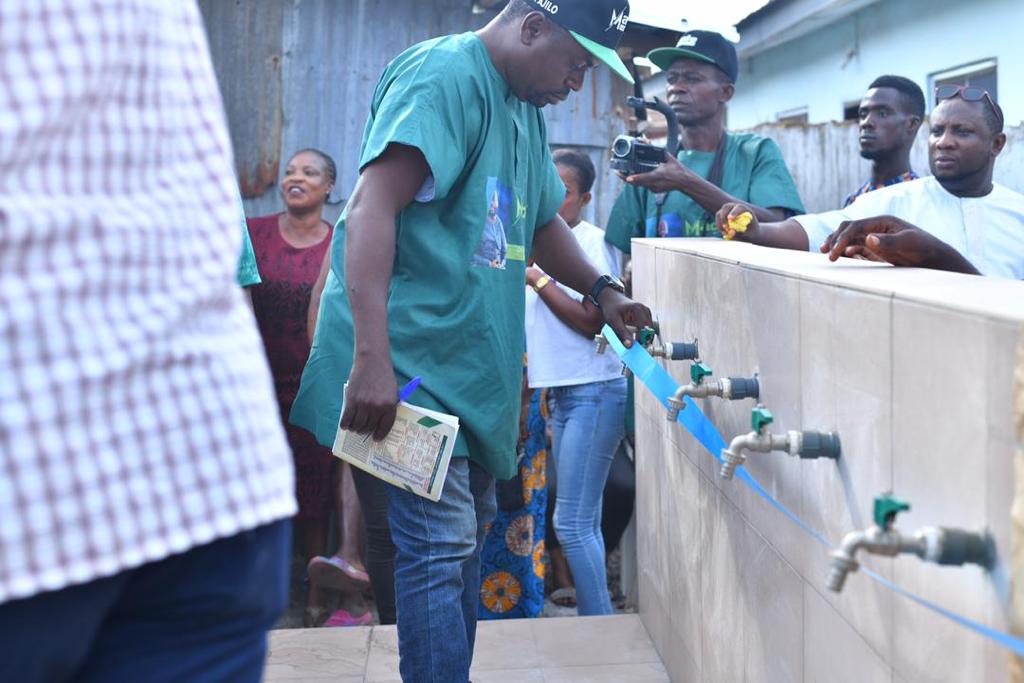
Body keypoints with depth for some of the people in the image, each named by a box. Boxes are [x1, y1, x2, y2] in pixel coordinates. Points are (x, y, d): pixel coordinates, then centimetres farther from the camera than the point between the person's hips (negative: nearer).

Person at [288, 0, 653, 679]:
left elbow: (542, 222, 30)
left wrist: (602, 290, 14)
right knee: (441, 542, -11)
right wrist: (371, 360, -31)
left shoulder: (528, 110, 16)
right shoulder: (443, 76, -14)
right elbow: (371, 209, -24)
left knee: (470, 529, 16)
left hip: (473, 361, 10)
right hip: (417, 353, -10)